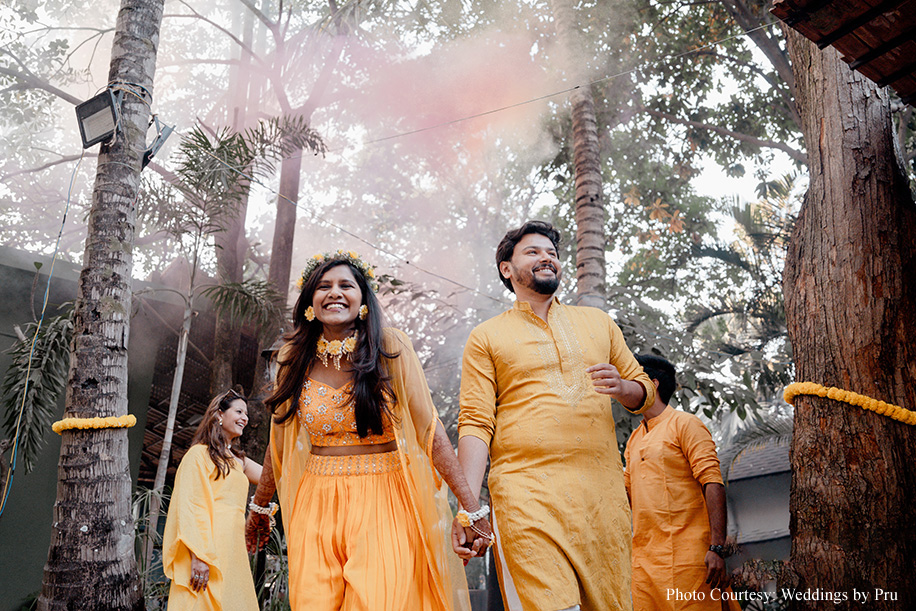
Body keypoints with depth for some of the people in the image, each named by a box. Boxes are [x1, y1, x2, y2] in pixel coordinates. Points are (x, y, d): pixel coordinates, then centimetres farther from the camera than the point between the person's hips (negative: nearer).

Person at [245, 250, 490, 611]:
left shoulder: (390, 348, -6)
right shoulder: (295, 358, 4)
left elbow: (429, 429, -9)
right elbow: (279, 442, 15)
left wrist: (471, 507, -13)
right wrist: (258, 507, 24)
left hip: (383, 502, -3)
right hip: (317, 506, 3)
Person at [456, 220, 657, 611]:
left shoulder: (598, 322, 21)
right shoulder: (486, 338, 10)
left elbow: (644, 390, 23)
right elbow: (476, 423, 1)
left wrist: (621, 387, -2)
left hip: (602, 490, 4)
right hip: (525, 491, -3)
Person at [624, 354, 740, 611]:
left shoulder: (684, 424, -1)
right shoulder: (634, 439, 21)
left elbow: (713, 484, -11)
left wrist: (717, 548, -19)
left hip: (685, 555, -6)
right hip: (643, 558, 7)